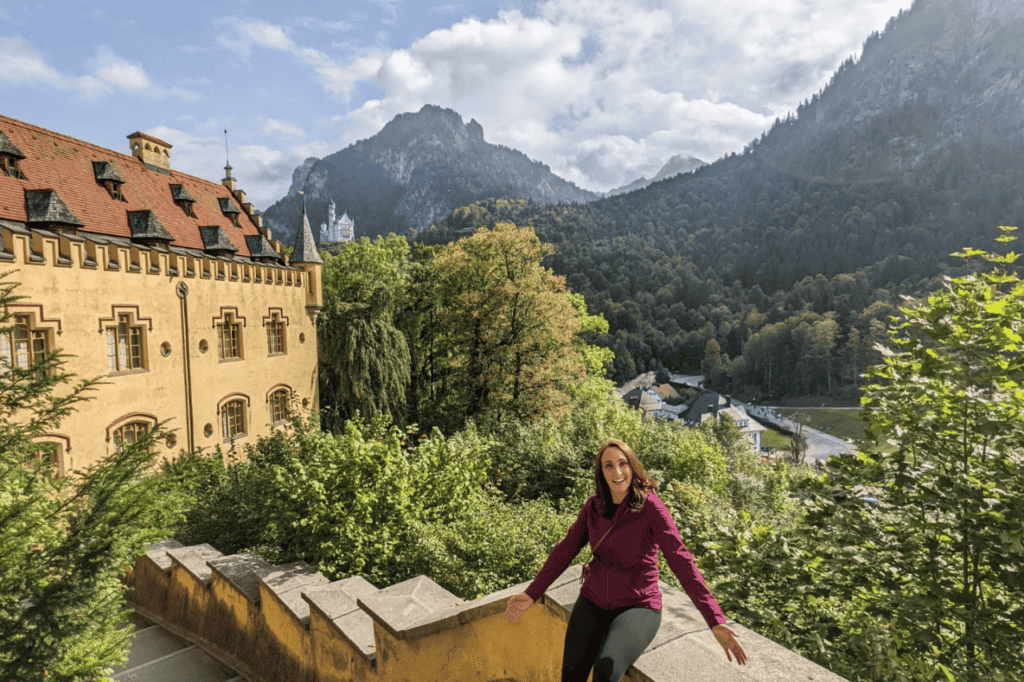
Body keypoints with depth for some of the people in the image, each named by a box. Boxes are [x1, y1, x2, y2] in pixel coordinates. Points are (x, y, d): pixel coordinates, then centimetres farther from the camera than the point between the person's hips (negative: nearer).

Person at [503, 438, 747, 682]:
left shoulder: (651, 508, -17)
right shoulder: (594, 506, -2)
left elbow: (682, 563, -19)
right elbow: (565, 551, 3)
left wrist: (715, 623, -25)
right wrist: (531, 594, 2)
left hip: (637, 607, -4)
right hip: (594, 602, 4)